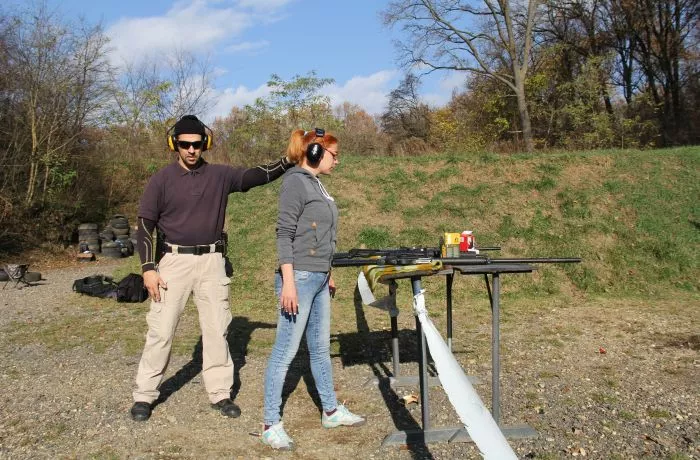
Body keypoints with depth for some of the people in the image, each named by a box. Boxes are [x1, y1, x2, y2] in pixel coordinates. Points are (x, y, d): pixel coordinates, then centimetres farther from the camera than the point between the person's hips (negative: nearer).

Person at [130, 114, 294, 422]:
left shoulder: (220, 176, 4)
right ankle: (145, 395, 13)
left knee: (217, 329, 7)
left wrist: (288, 161, -15)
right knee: (161, 330, 0)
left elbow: (260, 176, 2)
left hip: (211, 261, 2)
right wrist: (148, 268, -9)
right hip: (174, 261, -2)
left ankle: (220, 393, 18)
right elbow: (145, 226, -1)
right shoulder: (162, 179, -2)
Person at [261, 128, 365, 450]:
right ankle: (271, 425, 5)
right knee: (285, 351, -3)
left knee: (320, 347, 18)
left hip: (319, 278, 9)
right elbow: (284, 233, -16)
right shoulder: (295, 181, -11)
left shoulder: (316, 184, 16)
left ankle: (331, 411, 30)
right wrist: (288, 281, -22)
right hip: (299, 278, -9)